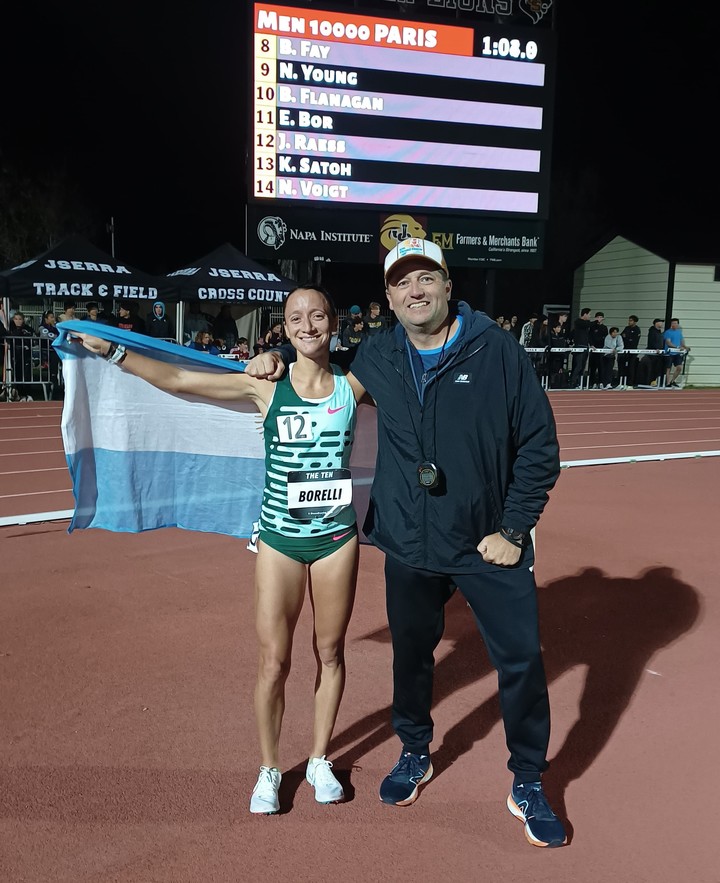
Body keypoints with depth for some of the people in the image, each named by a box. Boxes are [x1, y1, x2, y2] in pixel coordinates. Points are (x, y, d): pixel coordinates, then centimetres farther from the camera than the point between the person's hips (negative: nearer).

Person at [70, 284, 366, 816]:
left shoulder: (352, 387, -3)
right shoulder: (265, 389, -6)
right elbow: (177, 380, -8)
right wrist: (111, 351, -13)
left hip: (337, 538, 1)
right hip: (280, 539, -1)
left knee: (330, 653, 13)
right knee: (274, 660, 5)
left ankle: (320, 761, 35)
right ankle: (269, 770, 29)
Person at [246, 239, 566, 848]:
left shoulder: (496, 349, -10)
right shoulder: (376, 357, 1)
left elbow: (539, 445, -8)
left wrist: (514, 529, -10)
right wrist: (282, 359, 4)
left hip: (490, 546, -2)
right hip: (409, 549, 3)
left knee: (521, 661, 4)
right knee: (411, 656, 17)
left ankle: (529, 785, 27)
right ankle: (415, 755, 44)